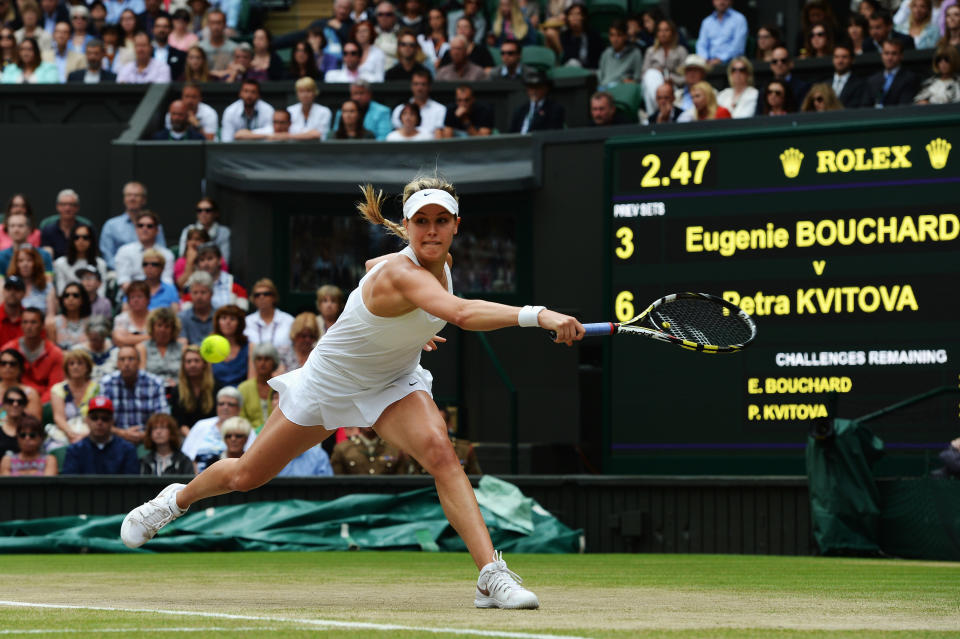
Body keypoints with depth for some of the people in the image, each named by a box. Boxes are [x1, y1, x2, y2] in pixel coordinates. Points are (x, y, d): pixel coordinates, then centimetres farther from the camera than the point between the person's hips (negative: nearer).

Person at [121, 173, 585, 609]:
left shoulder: (439, 263, -11)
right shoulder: (401, 273, -38)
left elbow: (372, 266, 12)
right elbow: (462, 313, -58)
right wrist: (536, 315, -69)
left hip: (393, 384, 5)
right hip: (328, 385, -5)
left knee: (439, 452, -26)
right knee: (247, 476, 14)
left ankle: (491, 576, -32)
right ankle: (177, 499, 48)